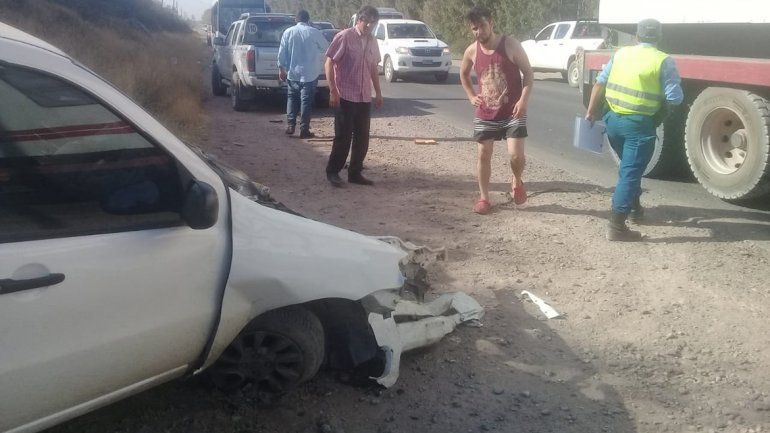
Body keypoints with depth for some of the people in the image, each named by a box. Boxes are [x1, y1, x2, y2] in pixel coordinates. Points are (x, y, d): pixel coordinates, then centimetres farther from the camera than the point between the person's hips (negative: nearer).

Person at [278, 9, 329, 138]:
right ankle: (304, 130, 1)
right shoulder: (314, 32, -7)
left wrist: (281, 68, 10)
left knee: (292, 99, 16)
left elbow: (282, 52, 0)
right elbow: (326, 48, 7)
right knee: (306, 101, 1)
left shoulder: (288, 32, -1)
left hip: (293, 73, 3)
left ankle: (290, 126, 15)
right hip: (310, 74, -2)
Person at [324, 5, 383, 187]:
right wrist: (333, 91, -15)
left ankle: (355, 173, 17)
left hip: (364, 98, 6)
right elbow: (329, 64, -10)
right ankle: (332, 172, 11)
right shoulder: (344, 37, -9)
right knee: (343, 136, -3)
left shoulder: (372, 42, 11)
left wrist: (378, 93, 17)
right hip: (345, 96, -6)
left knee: (362, 138, 7)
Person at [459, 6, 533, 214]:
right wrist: (471, 96, 8)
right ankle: (483, 198, 19)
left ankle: (517, 181, 21)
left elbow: (528, 72, -7)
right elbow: (463, 74, 19)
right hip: (485, 114, 3)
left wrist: (524, 100, -18)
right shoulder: (471, 51, -2)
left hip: (512, 112, -3)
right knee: (484, 154, 5)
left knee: (516, 154, -12)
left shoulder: (510, 45, -12)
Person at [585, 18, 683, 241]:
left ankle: (634, 207, 41)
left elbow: (600, 84, 8)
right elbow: (674, 98, -10)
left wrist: (591, 112, 15)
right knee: (630, 173, -2)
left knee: (628, 167, 26)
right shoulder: (664, 61, -7)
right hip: (639, 125, -5)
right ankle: (616, 227, -4)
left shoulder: (621, 53, 7)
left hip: (613, 119, 6)